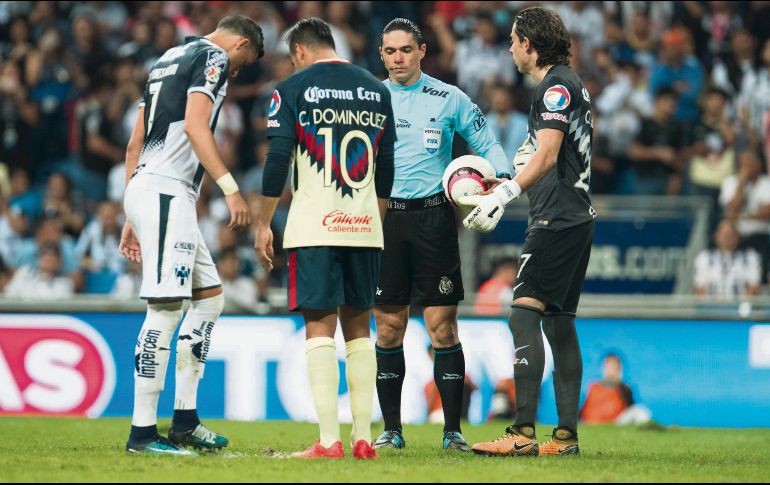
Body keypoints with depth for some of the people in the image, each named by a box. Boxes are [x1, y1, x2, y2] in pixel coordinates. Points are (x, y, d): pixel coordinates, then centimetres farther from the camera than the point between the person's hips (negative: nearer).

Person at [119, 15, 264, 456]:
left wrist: (133, 217, 25)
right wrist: (230, 188, -22)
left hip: (144, 188, 10)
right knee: (165, 307, -11)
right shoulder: (214, 59, -3)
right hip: (166, 192, -10)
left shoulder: (170, 59, 25)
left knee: (209, 294, 16)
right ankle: (143, 431, -13)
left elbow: (136, 143, 24)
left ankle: (185, 419, 13)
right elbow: (194, 126, -19)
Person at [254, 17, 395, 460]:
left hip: (314, 225, -4)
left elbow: (278, 160, -7)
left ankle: (330, 441, -10)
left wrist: (263, 225, 0)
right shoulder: (376, 90, 12)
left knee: (320, 328, -4)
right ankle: (364, 439, 8)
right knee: (359, 328, 11)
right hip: (364, 225, 4)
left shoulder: (293, 89, -2)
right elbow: (386, 166, 15)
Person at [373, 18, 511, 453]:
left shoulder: (448, 99, 4)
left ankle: (453, 430, -1)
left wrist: (502, 179, -9)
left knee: (442, 326, -5)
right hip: (384, 217, 2)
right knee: (389, 328, 2)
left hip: (434, 217, -2)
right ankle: (392, 430, 10)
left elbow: (488, 143, 9)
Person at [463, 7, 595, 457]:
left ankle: (523, 433, -22)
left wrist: (505, 193, -32)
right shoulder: (572, 83, 19)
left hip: (557, 219, -11)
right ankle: (566, 434, 11)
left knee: (524, 312, -15)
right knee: (559, 321, 11)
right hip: (577, 215, 11)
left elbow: (547, 156, -23)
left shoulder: (556, 86, -11)